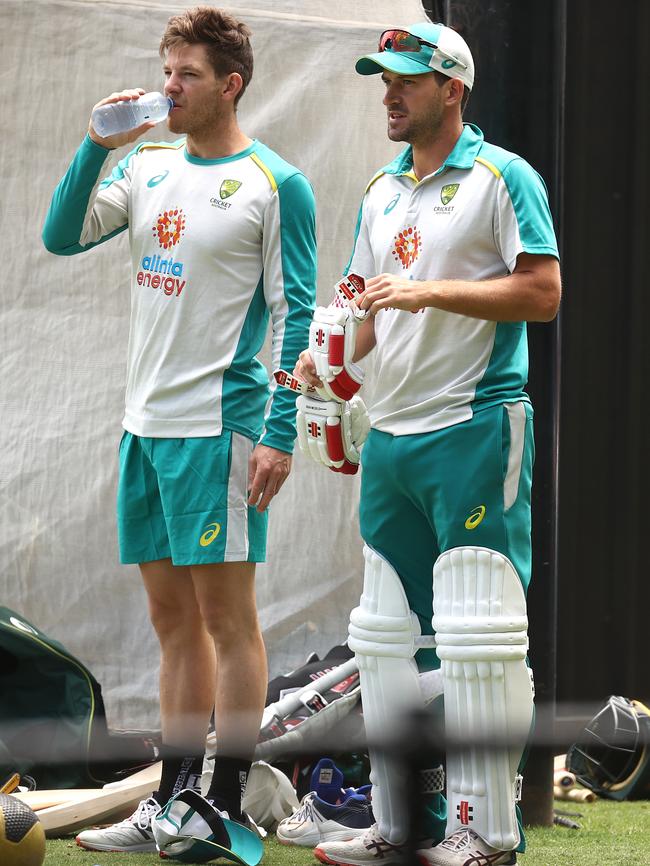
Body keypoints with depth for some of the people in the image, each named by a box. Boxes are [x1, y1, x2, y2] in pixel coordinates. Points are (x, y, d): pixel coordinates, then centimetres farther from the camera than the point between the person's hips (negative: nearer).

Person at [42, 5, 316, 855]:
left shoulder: (274, 185, -6)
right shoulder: (149, 166, 12)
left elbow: (295, 316, -8)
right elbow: (63, 237, 5)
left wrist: (279, 435, -14)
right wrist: (97, 145, -8)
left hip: (217, 426, -7)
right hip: (146, 424, 7)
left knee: (226, 613, -3)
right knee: (172, 617, 11)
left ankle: (226, 810, 1)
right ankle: (172, 803, 16)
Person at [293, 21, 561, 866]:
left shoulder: (501, 177, -4)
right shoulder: (382, 193, 18)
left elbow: (543, 292, -12)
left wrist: (429, 292, -17)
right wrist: (333, 352, 0)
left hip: (477, 430, -8)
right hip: (391, 435, 8)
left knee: (477, 629, -8)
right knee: (385, 631, 9)